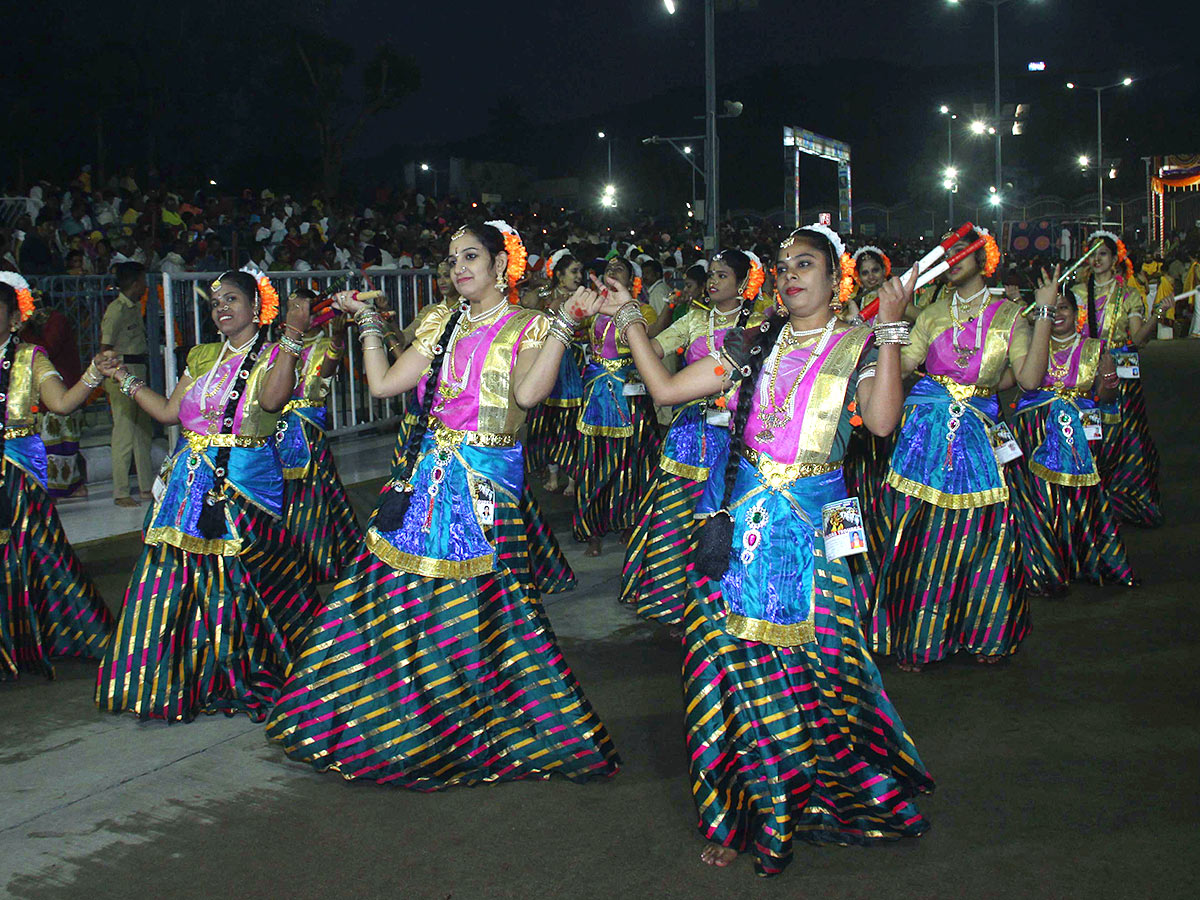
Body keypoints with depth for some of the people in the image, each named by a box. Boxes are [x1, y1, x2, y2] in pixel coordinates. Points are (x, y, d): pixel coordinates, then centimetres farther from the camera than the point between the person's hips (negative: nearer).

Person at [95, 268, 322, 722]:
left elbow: (271, 399, -22)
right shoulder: (202, 357, 17)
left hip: (247, 481, -5)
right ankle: (181, 686, 16)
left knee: (240, 583, -5)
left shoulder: (274, 356, 0)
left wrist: (292, 336, -28)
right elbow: (168, 411, 17)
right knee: (182, 579, 4)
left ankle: (246, 685, 10)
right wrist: (124, 377, 15)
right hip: (193, 481, 5)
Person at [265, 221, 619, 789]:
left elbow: (528, 392, -22)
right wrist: (367, 321, 16)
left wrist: (565, 323, -22)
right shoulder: (443, 325, 14)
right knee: (402, 598, 7)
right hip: (424, 476, 6)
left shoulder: (528, 328, -2)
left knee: (481, 606, -4)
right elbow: (383, 383, 9)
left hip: (485, 483, -6)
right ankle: (411, 723, 23)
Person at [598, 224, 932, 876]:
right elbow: (667, 388, 11)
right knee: (733, 661, 2)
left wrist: (890, 327, -21)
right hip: (743, 522, 3)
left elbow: (881, 418, -18)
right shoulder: (753, 346, 12)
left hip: (813, 528, -3)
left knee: (810, 666, -1)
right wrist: (630, 319, 11)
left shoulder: (858, 345, 2)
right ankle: (738, 813, 15)